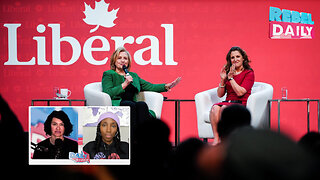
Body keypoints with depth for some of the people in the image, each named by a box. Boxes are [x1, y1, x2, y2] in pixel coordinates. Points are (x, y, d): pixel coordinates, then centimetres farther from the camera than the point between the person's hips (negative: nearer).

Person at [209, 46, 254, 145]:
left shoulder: (249, 73, 2)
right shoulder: (228, 72, 18)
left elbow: (240, 92, -11)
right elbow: (220, 95, 14)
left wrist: (230, 78, -9)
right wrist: (223, 79, 0)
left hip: (241, 104, -4)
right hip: (227, 102, 4)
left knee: (224, 108, -35)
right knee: (215, 108, -29)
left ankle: (222, 139, -29)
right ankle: (216, 139, -35)